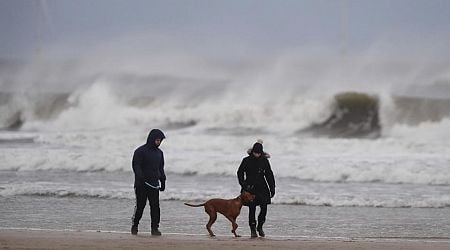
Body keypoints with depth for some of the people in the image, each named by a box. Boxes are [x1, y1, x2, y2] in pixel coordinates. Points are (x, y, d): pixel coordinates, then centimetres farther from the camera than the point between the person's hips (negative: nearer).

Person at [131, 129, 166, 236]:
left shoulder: (159, 152, 15)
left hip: (154, 184, 5)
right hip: (142, 185, -5)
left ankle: (155, 228, -2)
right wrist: (140, 179, -19)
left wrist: (163, 180, 15)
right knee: (140, 206, -2)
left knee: (155, 207, -4)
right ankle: (134, 226, 13)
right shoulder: (140, 151, -4)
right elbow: (136, 166, -9)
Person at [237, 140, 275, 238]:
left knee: (264, 207, -8)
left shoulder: (264, 161, 3)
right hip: (250, 187, -1)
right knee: (252, 209, -4)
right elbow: (240, 173, 6)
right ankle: (253, 230, 2)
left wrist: (272, 188, 7)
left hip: (262, 187, 1)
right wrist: (243, 184, -7)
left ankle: (260, 226, 12)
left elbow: (269, 175, 10)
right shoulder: (246, 160, -1)